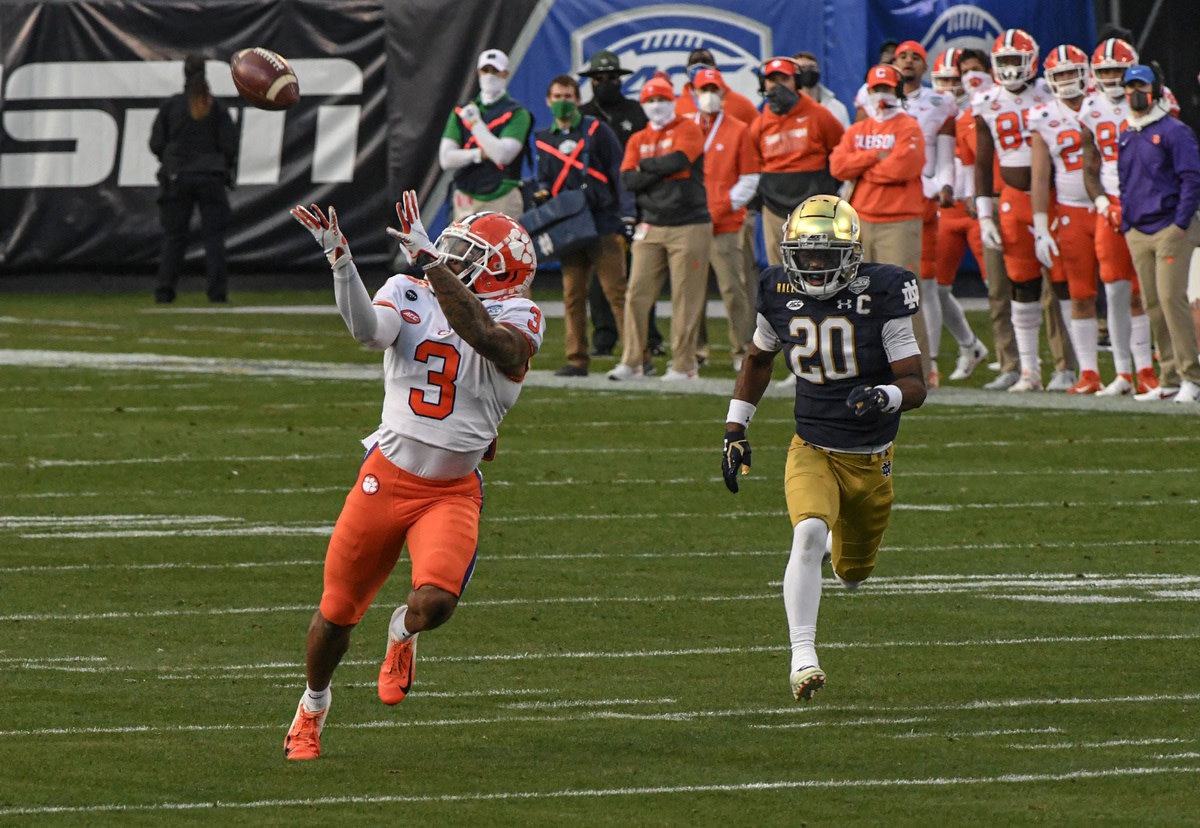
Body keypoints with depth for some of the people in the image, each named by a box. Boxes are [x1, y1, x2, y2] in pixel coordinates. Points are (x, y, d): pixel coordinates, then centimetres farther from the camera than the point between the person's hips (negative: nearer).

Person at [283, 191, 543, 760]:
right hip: (387, 477, 2)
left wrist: (429, 261, -33)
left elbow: (481, 334, -30)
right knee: (337, 612, 10)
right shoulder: (410, 296, 0)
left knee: (434, 602, -25)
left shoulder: (515, 320, -8)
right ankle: (313, 704, 39)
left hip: (453, 493, -2)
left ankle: (403, 635, 14)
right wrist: (341, 262, -34)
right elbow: (367, 329, -21)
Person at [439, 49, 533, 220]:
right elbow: (446, 159, 6)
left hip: (502, 199, -4)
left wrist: (475, 123, -12)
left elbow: (503, 155, -12)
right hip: (467, 201, 4)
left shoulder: (517, 114, 2)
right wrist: (481, 154, -7)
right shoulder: (461, 113, 15)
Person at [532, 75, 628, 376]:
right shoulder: (544, 140, 14)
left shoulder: (596, 130, 1)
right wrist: (542, 191, -6)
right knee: (572, 296, 6)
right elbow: (544, 179, 18)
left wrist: (625, 216, -6)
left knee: (616, 292, -7)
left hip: (603, 224, -4)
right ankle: (576, 359, 10)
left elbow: (619, 171, -1)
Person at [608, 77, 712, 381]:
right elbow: (628, 179, 1)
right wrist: (661, 170, -9)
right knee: (636, 295, -1)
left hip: (689, 227, -5)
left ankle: (684, 364, 2)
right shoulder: (638, 140, 14)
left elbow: (678, 160, -18)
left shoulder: (688, 130, 0)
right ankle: (632, 361, 3)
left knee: (686, 298, -4)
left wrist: (646, 165, -2)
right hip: (650, 228, 5)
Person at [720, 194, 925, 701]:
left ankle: (842, 546, 53)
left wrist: (884, 397, -37)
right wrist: (735, 429, 11)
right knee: (809, 533, -28)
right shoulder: (779, 293, -7)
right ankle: (802, 655, -26)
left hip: (870, 460, 0)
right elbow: (758, 361, 14)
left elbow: (914, 385, -15)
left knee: (852, 574, 15)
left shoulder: (882, 295, -16)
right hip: (812, 450, 0)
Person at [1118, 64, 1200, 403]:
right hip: (1138, 233, 7)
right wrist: (1125, 223, 13)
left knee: (1171, 298, -14)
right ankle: (1169, 379, 9)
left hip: (1170, 230, -7)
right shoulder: (1126, 138, 15)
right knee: (1153, 305, 5)